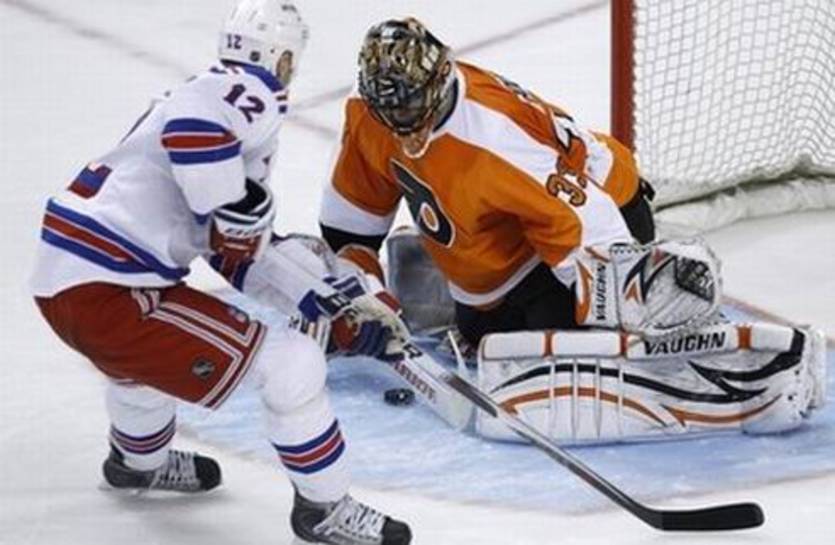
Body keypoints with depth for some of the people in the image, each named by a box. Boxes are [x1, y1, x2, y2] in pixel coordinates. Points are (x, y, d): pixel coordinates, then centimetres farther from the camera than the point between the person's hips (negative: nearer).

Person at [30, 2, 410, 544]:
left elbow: (243, 251, 23)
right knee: (293, 366, -4)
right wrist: (234, 213, -19)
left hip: (60, 280, 10)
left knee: (155, 341, 43)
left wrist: (336, 301, 21)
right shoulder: (251, 98, -7)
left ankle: (139, 461, 62)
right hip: (105, 295, -10)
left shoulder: (210, 91, 21)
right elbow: (191, 122, -32)